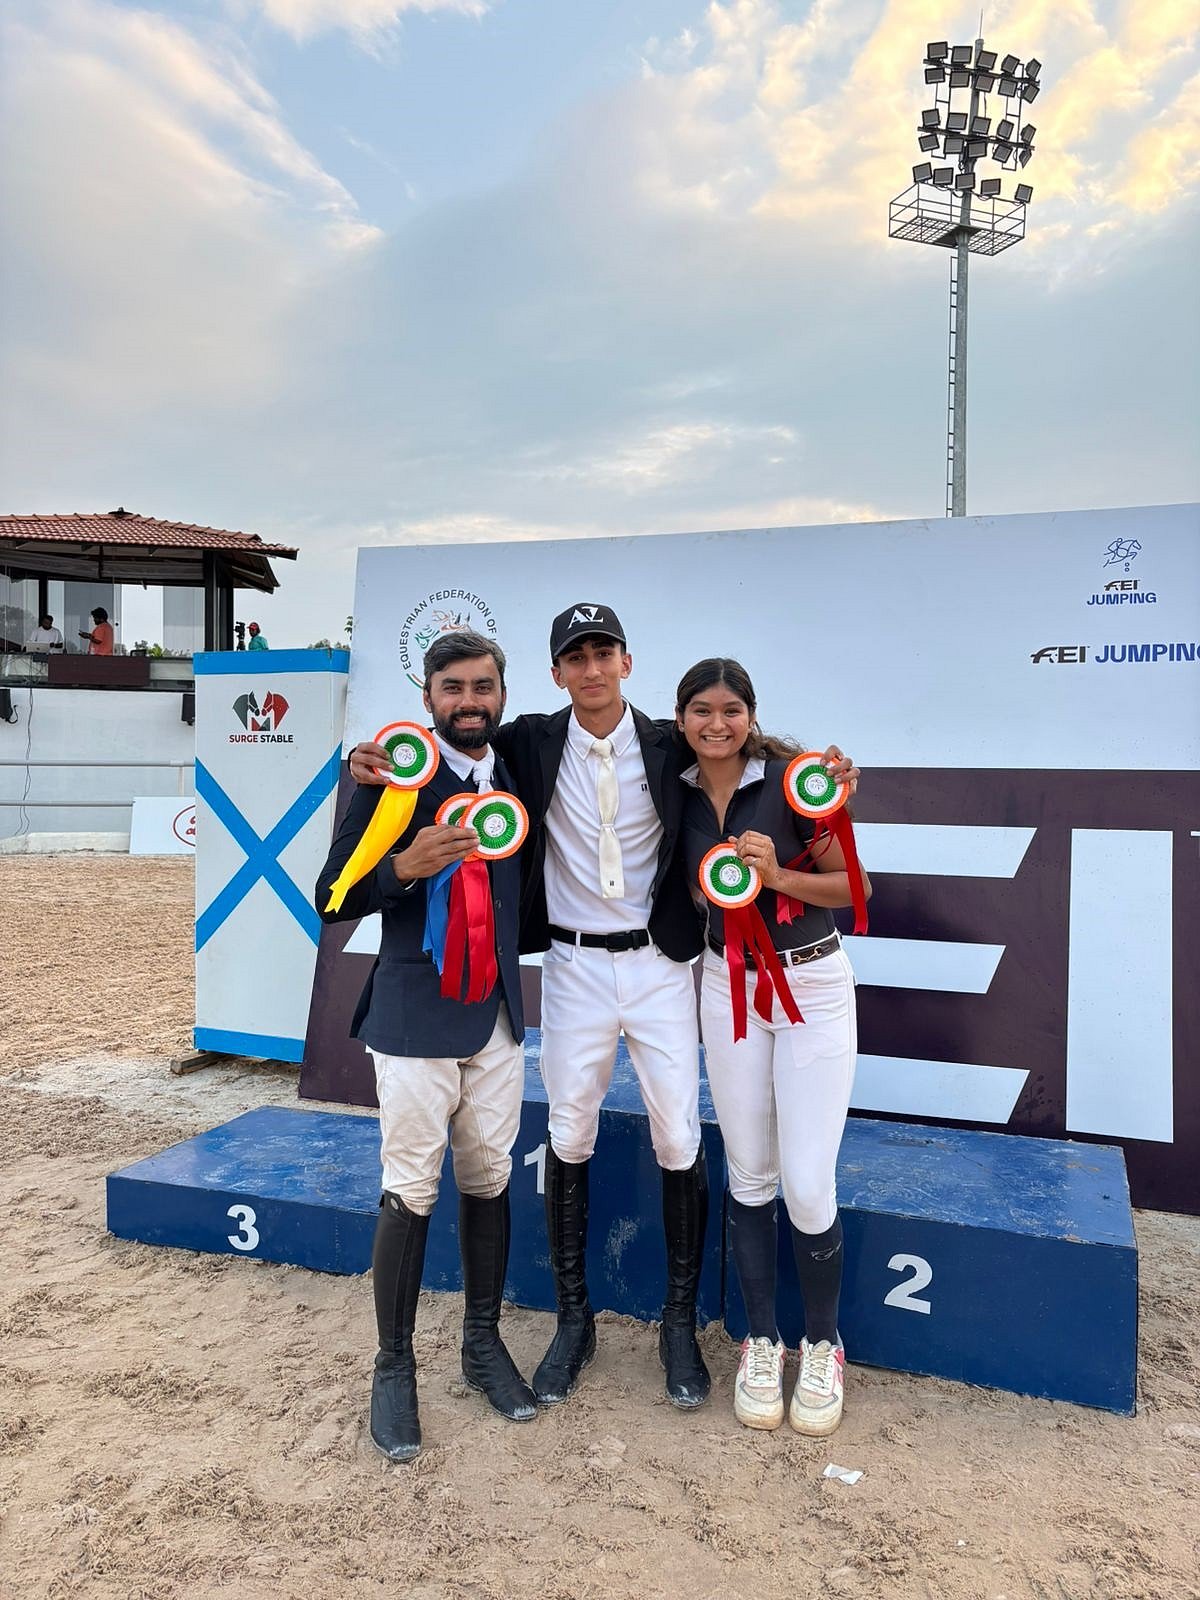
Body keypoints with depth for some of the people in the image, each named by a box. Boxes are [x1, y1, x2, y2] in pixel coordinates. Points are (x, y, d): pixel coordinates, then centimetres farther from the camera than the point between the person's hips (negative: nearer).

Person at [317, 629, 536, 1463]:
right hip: (416, 1015, -4)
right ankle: (394, 1366, 22)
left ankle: (484, 1342, 31)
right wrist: (405, 866, -26)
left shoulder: (518, 777, 6)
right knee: (411, 1192, 3)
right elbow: (333, 899, -11)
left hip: (499, 1015, 5)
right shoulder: (394, 779, -9)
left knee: (489, 1181, 13)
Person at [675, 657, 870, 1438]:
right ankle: (762, 1342, 28)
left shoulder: (792, 780, -14)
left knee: (808, 1184, -3)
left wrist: (776, 875, -22)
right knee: (749, 1175, 10)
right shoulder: (677, 793, -2)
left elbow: (855, 887, -9)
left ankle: (823, 1345, 22)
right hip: (729, 986, 4)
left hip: (813, 986, -3)